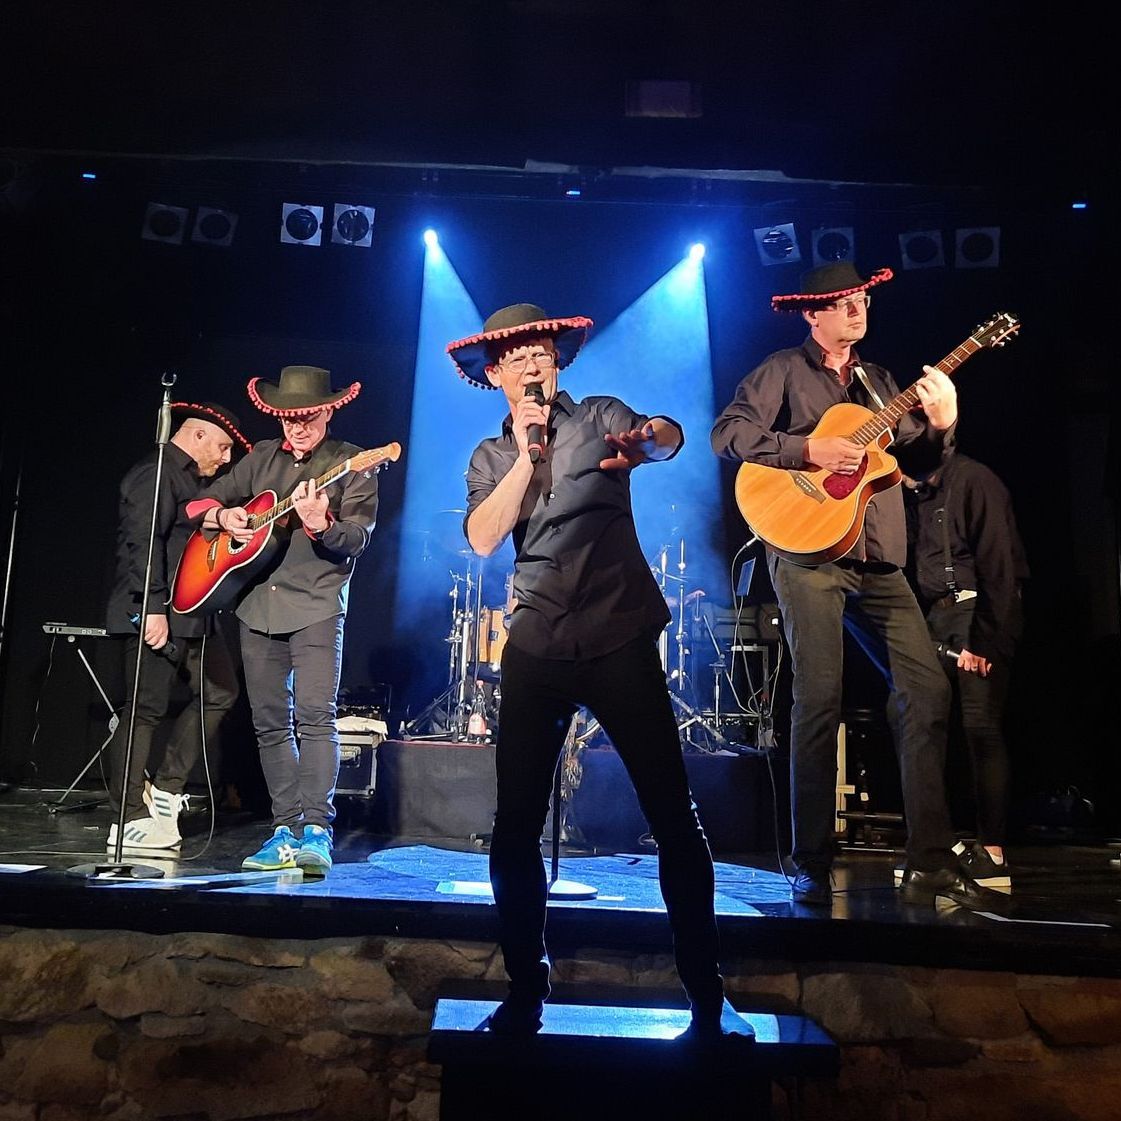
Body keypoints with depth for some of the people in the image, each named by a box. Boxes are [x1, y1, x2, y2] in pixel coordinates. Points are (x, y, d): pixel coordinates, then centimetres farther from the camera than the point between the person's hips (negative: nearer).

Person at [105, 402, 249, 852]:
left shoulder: (191, 478, 21)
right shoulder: (154, 473, -11)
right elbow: (142, 543, -20)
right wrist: (153, 608, -25)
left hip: (191, 613, 11)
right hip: (156, 613, -10)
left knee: (220, 692, 11)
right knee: (146, 710, -5)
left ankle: (165, 790, 17)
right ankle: (129, 819, 4)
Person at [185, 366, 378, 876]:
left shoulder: (351, 465, -1)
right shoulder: (261, 458, 15)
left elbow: (359, 537, -12)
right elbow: (202, 502, 21)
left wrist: (320, 526, -31)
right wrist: (222, 515, -1)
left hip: (317, 607, -5)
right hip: (256, 605, 6)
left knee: (315, 714, -16)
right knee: (270, 721, 7)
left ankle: (317, 830, -15)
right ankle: (287, 829, 14)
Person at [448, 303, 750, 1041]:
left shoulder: (599, 416, 6)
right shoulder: (490, 459, 13)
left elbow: (670, 435, -17)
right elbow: (482, 540, -5)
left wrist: (641, 444, -40)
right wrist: (525, 454, -11)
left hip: (620, 638, -2)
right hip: (537, 647, 3)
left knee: (673, 816, -2)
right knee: (514, 827, 3)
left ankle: (709, 996, 11)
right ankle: (526, 989, 21)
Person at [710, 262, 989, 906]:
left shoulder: (878, 382, 21)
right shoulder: (784, 371, 5)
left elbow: (918, 463, 17)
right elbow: (729, 432, -9)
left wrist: (941, 426, -3)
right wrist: (809, 450, -15)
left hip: (879, 563, 6)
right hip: (809, 553, -6)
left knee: (929, 688, -3)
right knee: (821, 700, -9)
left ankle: (931, 860, 4)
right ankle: (813, 867, 2)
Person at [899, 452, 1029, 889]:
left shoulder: (972, 480, -10)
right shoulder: (912, 492, 15)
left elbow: (998, 564, -15)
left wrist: (981, 640, -19)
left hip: (980, 612, -8)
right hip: (935, 616, 8)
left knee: (981, 726, -12)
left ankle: (993, 854, -8)